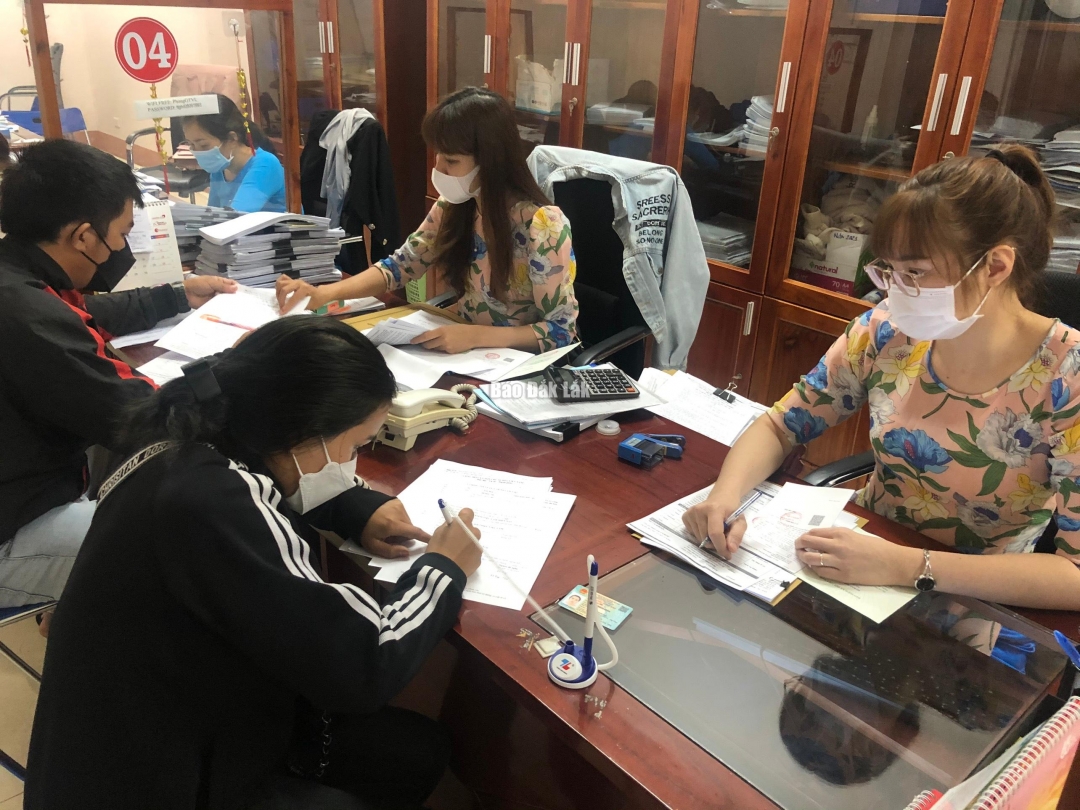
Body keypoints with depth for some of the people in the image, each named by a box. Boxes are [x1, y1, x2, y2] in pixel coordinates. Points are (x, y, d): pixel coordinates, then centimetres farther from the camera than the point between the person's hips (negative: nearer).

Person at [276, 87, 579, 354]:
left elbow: (562, 331, -19)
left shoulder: (541, 227, -23)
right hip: (469, 354, 6)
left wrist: (475, 335, -30)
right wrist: (323, 293, -11)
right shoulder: (452, 207, -4)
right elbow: (401, 265, 4)